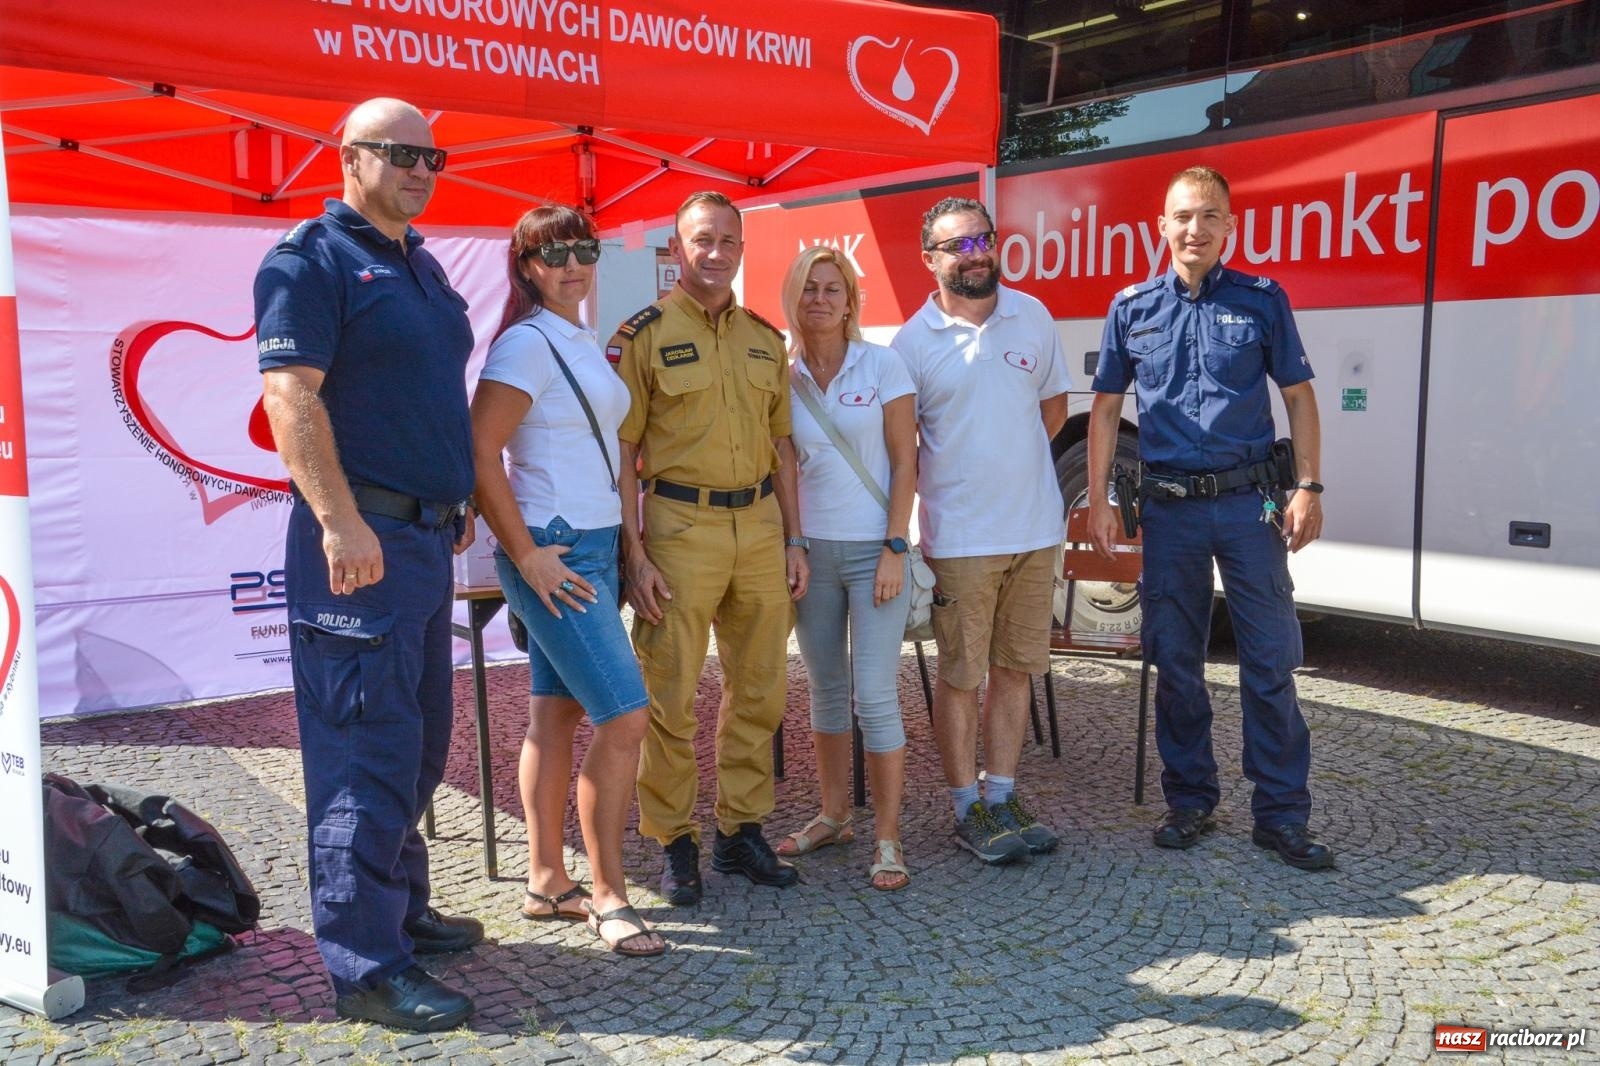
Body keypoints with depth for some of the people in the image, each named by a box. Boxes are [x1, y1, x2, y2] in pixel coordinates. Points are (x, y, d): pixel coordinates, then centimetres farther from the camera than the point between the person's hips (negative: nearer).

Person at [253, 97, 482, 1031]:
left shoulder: (422, 265, 19)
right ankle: (366, 965, 2)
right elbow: (290, 395, -17)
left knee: (419, 744, 15)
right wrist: (340, 522, -24)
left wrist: (459, 501, 21)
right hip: (362, 538, -9)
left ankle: (401, 909, 29)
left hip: (426, 535, 9)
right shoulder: (311, 258, -7)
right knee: (368, 750, -6)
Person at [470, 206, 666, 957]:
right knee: (625, 716, -10)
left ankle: (546, 884, 20)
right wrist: (527, 556, -18)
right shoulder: (526, 343, -12)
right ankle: (608, 896, 1)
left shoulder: (585, 345, 15)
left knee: (556, 716, 12)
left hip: (593, 549, 9)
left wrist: (621, 547, 14)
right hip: (555, 556, -9)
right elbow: (479, 453, -19)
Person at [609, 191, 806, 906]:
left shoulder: (765, 339, 13)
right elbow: (620, 452, -5)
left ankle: (741, 830, 23)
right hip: (680, 525, -5)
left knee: (758, 690, 10)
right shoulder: (643, 335, -2)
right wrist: (634, 554, -12)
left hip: (759, 523, 5)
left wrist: (794, 540, 10)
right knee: (670, 695, -1)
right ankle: (675, 841, 13)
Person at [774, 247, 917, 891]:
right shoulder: (784, 377, 5)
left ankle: (888, 840, 5)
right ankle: (833, 817, 27)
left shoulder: (882, 365, -4)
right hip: (810, 549, 4)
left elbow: (904, 462, -6)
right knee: (826, 690, 13)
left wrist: (895, 549, -12)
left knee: (875, 695, -5)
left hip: (873, 549, -4)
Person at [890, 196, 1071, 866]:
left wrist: (1007, 466, 9)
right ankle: (969, 811, 16)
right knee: (960, 677, 3)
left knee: (1016, 668, 11)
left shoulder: (1033, 316, 5)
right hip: (960, 539, -4)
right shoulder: (914, 341, -4)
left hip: (1035, 529, 4)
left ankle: (1002, 796, 24)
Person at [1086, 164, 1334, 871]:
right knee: (1175, 661, 8)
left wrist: (1308, 487, -3)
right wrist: (1098, 499, 3)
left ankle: (1281, 814, 11)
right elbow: (1106, 407, 9)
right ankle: (1189, 800, 23)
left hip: (1249, 500, -1)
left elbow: (1298, 395, 6)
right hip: (1168, 507, 1)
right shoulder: (1132, 308, 7)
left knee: (1271, 660, -1)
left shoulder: (1262, 300, 5)